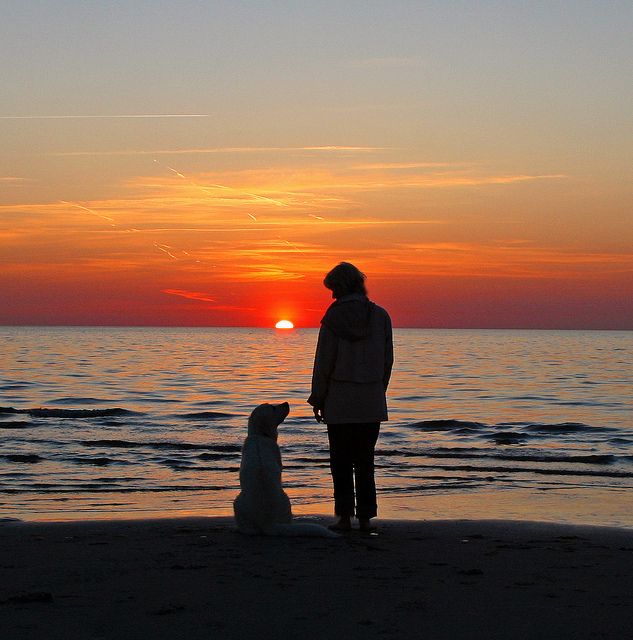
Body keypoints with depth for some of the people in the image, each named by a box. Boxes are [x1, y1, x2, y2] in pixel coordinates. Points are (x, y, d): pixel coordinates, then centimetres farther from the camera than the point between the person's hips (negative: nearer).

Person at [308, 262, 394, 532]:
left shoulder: (334, 317, -9)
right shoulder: (380, 316, 1)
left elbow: (324, 361, -8)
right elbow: (387, 360, 4)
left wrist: (317, 398, 0)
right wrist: (379, 391, 15)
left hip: (339, 400, -3)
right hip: (372, 402, 3)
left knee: (341, 461, 5)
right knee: (365, 460, 11)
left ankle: (345, 517, 2)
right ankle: (365, 517, 9)